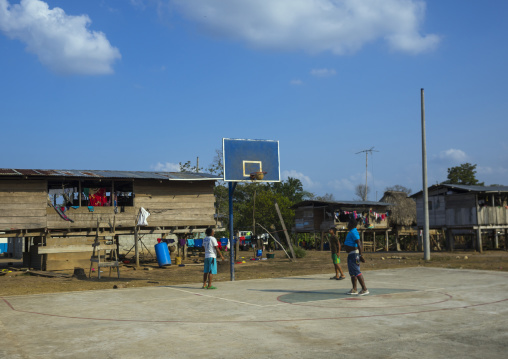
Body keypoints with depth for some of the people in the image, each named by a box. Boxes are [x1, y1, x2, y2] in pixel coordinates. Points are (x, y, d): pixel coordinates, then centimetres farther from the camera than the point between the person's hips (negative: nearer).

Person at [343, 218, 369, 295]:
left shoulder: (353, 232, -18)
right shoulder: (352, 232, 16)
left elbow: (359, 244, -25)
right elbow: (359, 243, 23)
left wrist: (360, 255, -28)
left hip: (354, 254, -11)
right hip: (351, 254, 11)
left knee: (356, 272, -12)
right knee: (352, 272, 13)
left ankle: (365, 289, -11)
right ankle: (354, 290, 17)